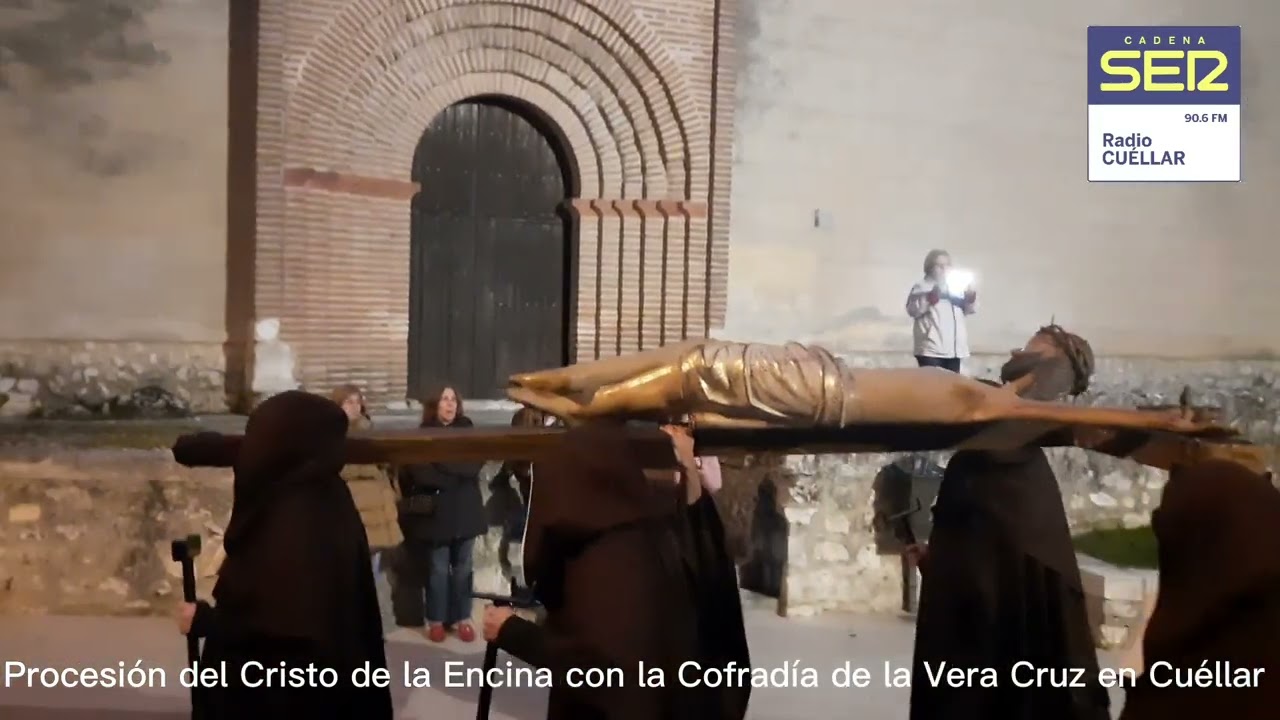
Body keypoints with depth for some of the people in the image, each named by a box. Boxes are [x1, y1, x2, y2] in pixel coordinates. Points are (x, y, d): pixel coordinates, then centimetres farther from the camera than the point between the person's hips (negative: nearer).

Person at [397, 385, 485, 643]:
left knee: (462, 567, 9)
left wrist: (440, 464, -15)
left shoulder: (467, 432, 6)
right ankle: (436, 620, 15)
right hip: (436, 513, -3)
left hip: (465, 511, 3)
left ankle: (462, 618, 19)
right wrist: (458, 473, -12)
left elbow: (475, 464, -8)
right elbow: (421, 474, -14)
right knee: (438, 569, 3)